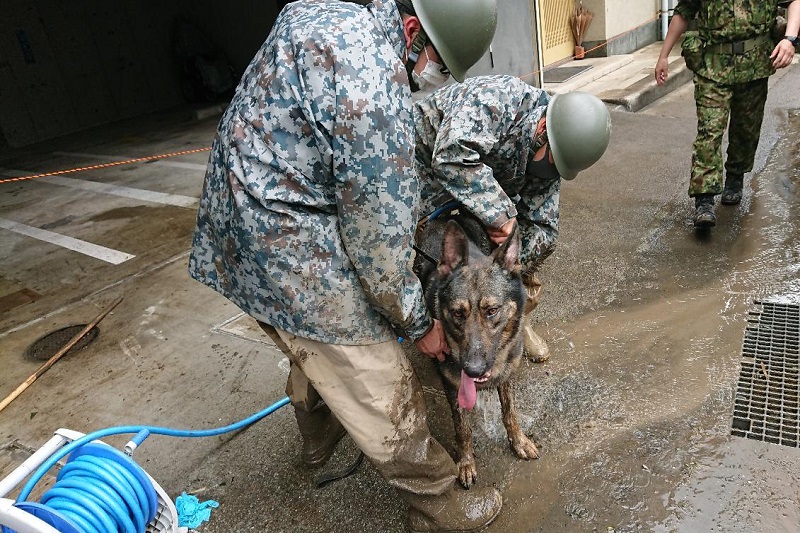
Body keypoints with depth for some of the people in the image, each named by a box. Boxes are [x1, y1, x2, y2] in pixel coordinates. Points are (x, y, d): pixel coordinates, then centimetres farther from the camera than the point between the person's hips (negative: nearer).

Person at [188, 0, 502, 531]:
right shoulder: (374, 92, -26)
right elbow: (379, 236, -20)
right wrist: (419, 322, -4)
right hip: (292, 256, -10)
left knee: (314, 347, 32)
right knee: (381, 392, 6)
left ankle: (318, 437, 59)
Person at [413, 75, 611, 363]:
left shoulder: (548, 158, -12)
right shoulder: (495, 99, -35)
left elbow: (542, 226, -9)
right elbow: (453, 156, -51)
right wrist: (499, 214, -44)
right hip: (426, 168, -6)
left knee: (541, 237, 0)